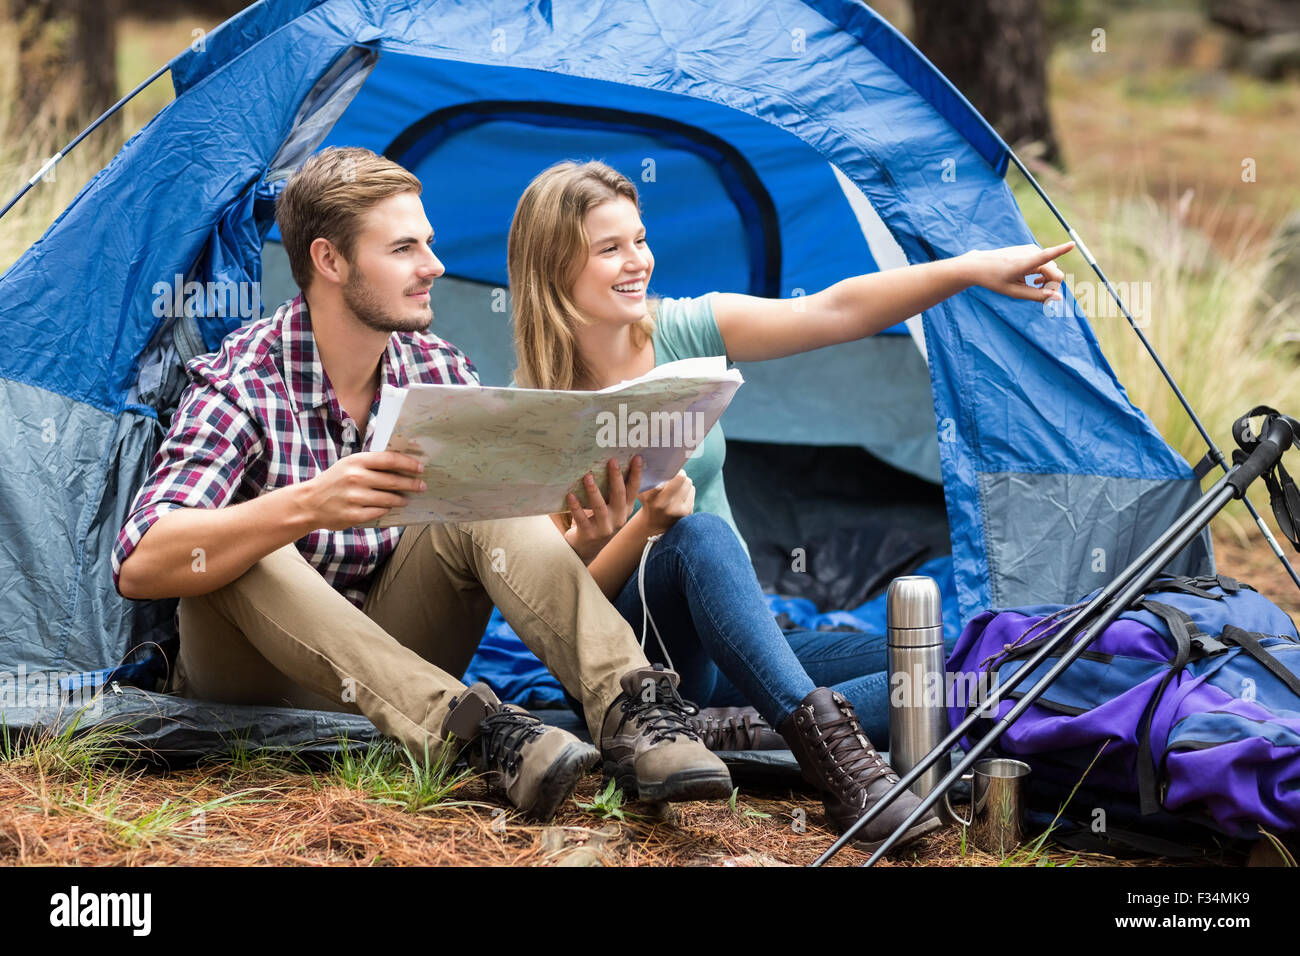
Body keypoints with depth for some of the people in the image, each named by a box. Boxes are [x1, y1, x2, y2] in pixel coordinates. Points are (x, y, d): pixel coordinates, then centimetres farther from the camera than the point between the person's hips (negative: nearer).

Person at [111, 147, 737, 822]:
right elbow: (137, 566, -32)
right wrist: (307, 506, -47)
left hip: (390, 653, 4)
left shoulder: (440, 374, -2)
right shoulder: (241, 384, -19)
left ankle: (630, 712, -37)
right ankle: (471, 730, -45)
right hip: (257, 681, -4)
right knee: (236, 551, -36)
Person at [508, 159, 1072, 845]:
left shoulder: (682, 333, -1)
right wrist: (647, 524, -30)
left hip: (730, 644, 5)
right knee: (700, 537, -38)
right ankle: (824, 738, -47)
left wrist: (972, 269, -24)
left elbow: (833, 312, -13)